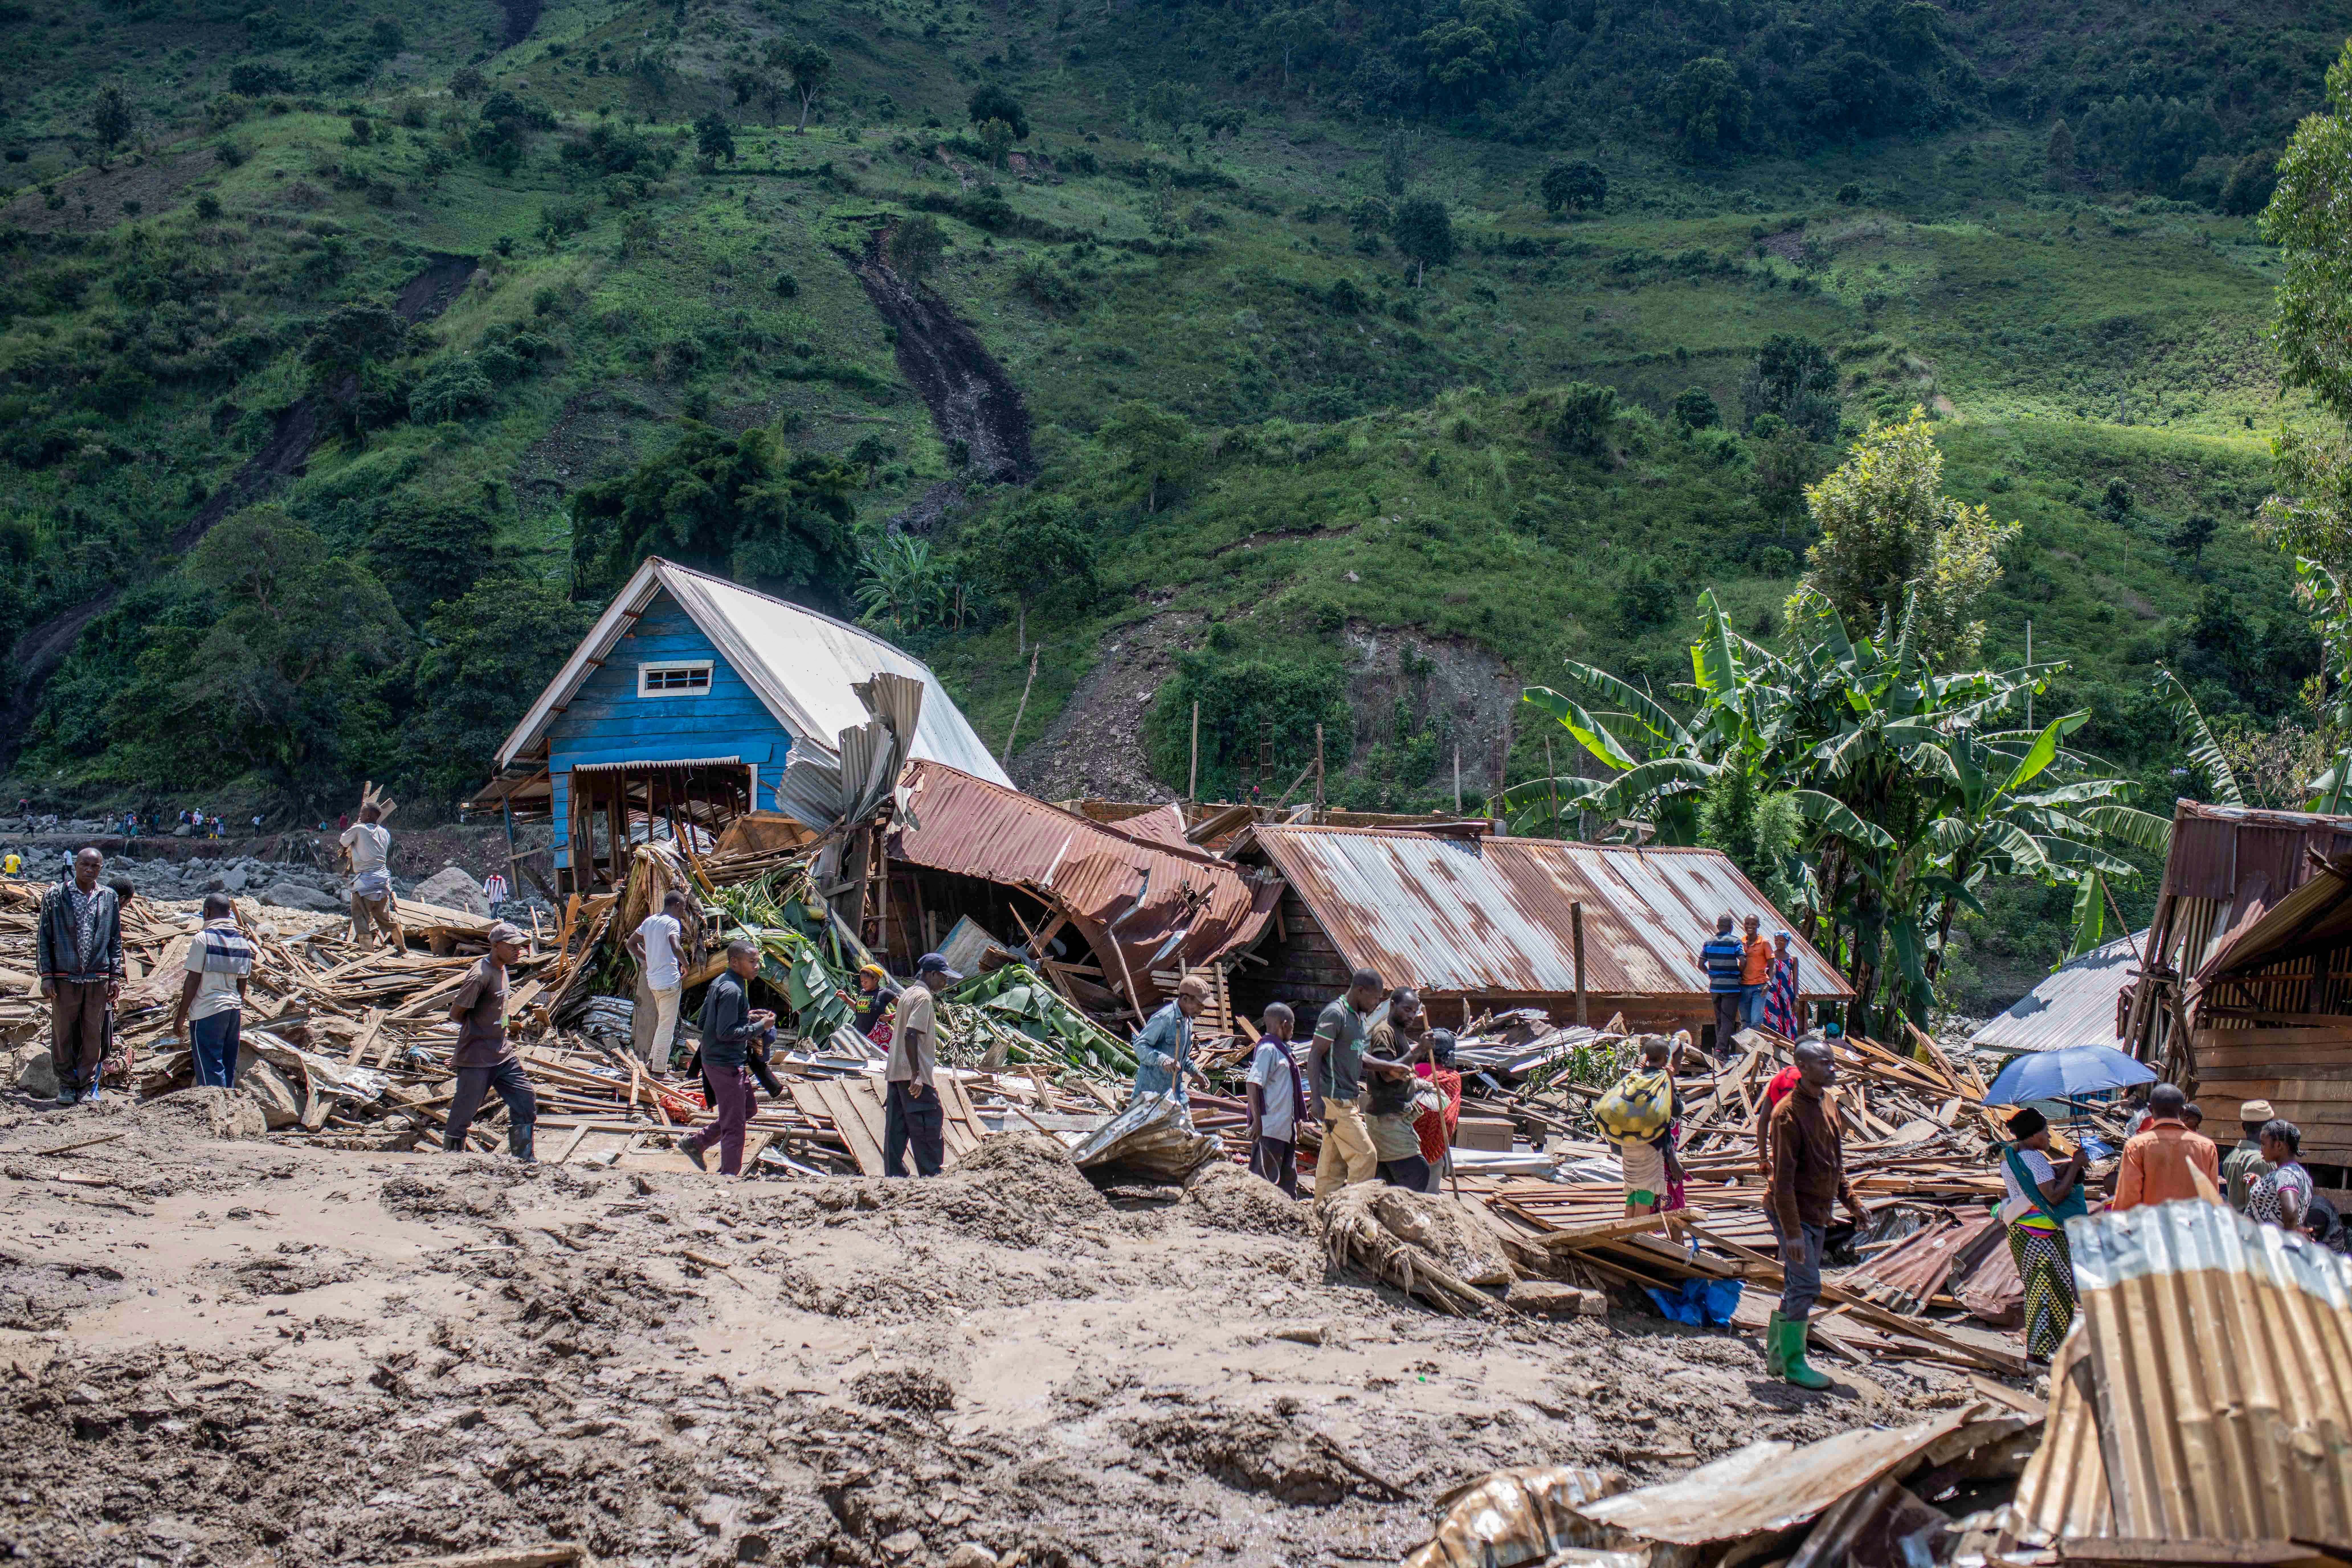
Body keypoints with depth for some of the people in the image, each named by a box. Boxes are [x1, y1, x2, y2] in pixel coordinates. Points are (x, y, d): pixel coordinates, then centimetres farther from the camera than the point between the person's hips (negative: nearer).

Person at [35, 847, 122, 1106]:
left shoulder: (109, 897, 8)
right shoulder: (56, 896, 2)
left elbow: (115, 939, 12)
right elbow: (43, 937, 3)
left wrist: (115, 976, 6)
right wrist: (46, 975, -4)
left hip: (98, 979, 1)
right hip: (65, 978, -1)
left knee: (94, 1036, 4)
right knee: (63, 1035, 3)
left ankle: (87, 1087, 13)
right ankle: (67, 1085, 16)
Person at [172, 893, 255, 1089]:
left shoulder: (203, 938, -8)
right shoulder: (242, 941, 9)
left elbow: (193, 981, -10)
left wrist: (181, 1015, -4)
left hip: (207, 1011, -6)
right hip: (234, 1009, 6)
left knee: (210, 1069, -5)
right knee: (228, 1070, 12)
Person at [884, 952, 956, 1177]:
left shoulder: (907, 994, 18)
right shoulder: (924, 997, -11)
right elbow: (911, 1035, -21)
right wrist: (917, 1075, -23)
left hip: (895, 1073, 10)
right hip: (914, 1075, -10)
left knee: (896, 1130, 7)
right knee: (929, 1130, -5)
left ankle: (894, 1176, 7)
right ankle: (932, 1178, -5)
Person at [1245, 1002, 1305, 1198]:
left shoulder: (1282, 1049, 16)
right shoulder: (1268, 1049, -14)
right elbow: (1253, 1084, -21)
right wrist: (1257, 1121, -25)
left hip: (1284, 1127, 10)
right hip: (1269, 1128, -10)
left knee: (1288, 1178, 14)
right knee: (1265, 1176, -7)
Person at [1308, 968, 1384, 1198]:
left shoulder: (1361, 1017, 15)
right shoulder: (1335, 1013, -13)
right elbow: (1314, 1055, -16)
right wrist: (1316, 1098, -23)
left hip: (1350, 1099, 9)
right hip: (1335, 1101, -9)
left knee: (1334, 1162, 9)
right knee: (1364, 1155, -11)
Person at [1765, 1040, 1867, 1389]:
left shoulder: (1825, 1103, 7)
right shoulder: (1789, 1114, -21)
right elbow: (1783, 1179, -22)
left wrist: (1850, 1201, 15)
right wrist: (1792, 1231, -24)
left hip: (1818, 1214, 9)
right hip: (1796, 1213, -9)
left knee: (1797, 1287, 14)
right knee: (1805, 1287, -7)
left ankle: (1776, 1354, 26)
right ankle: (1793, 1364, 4)